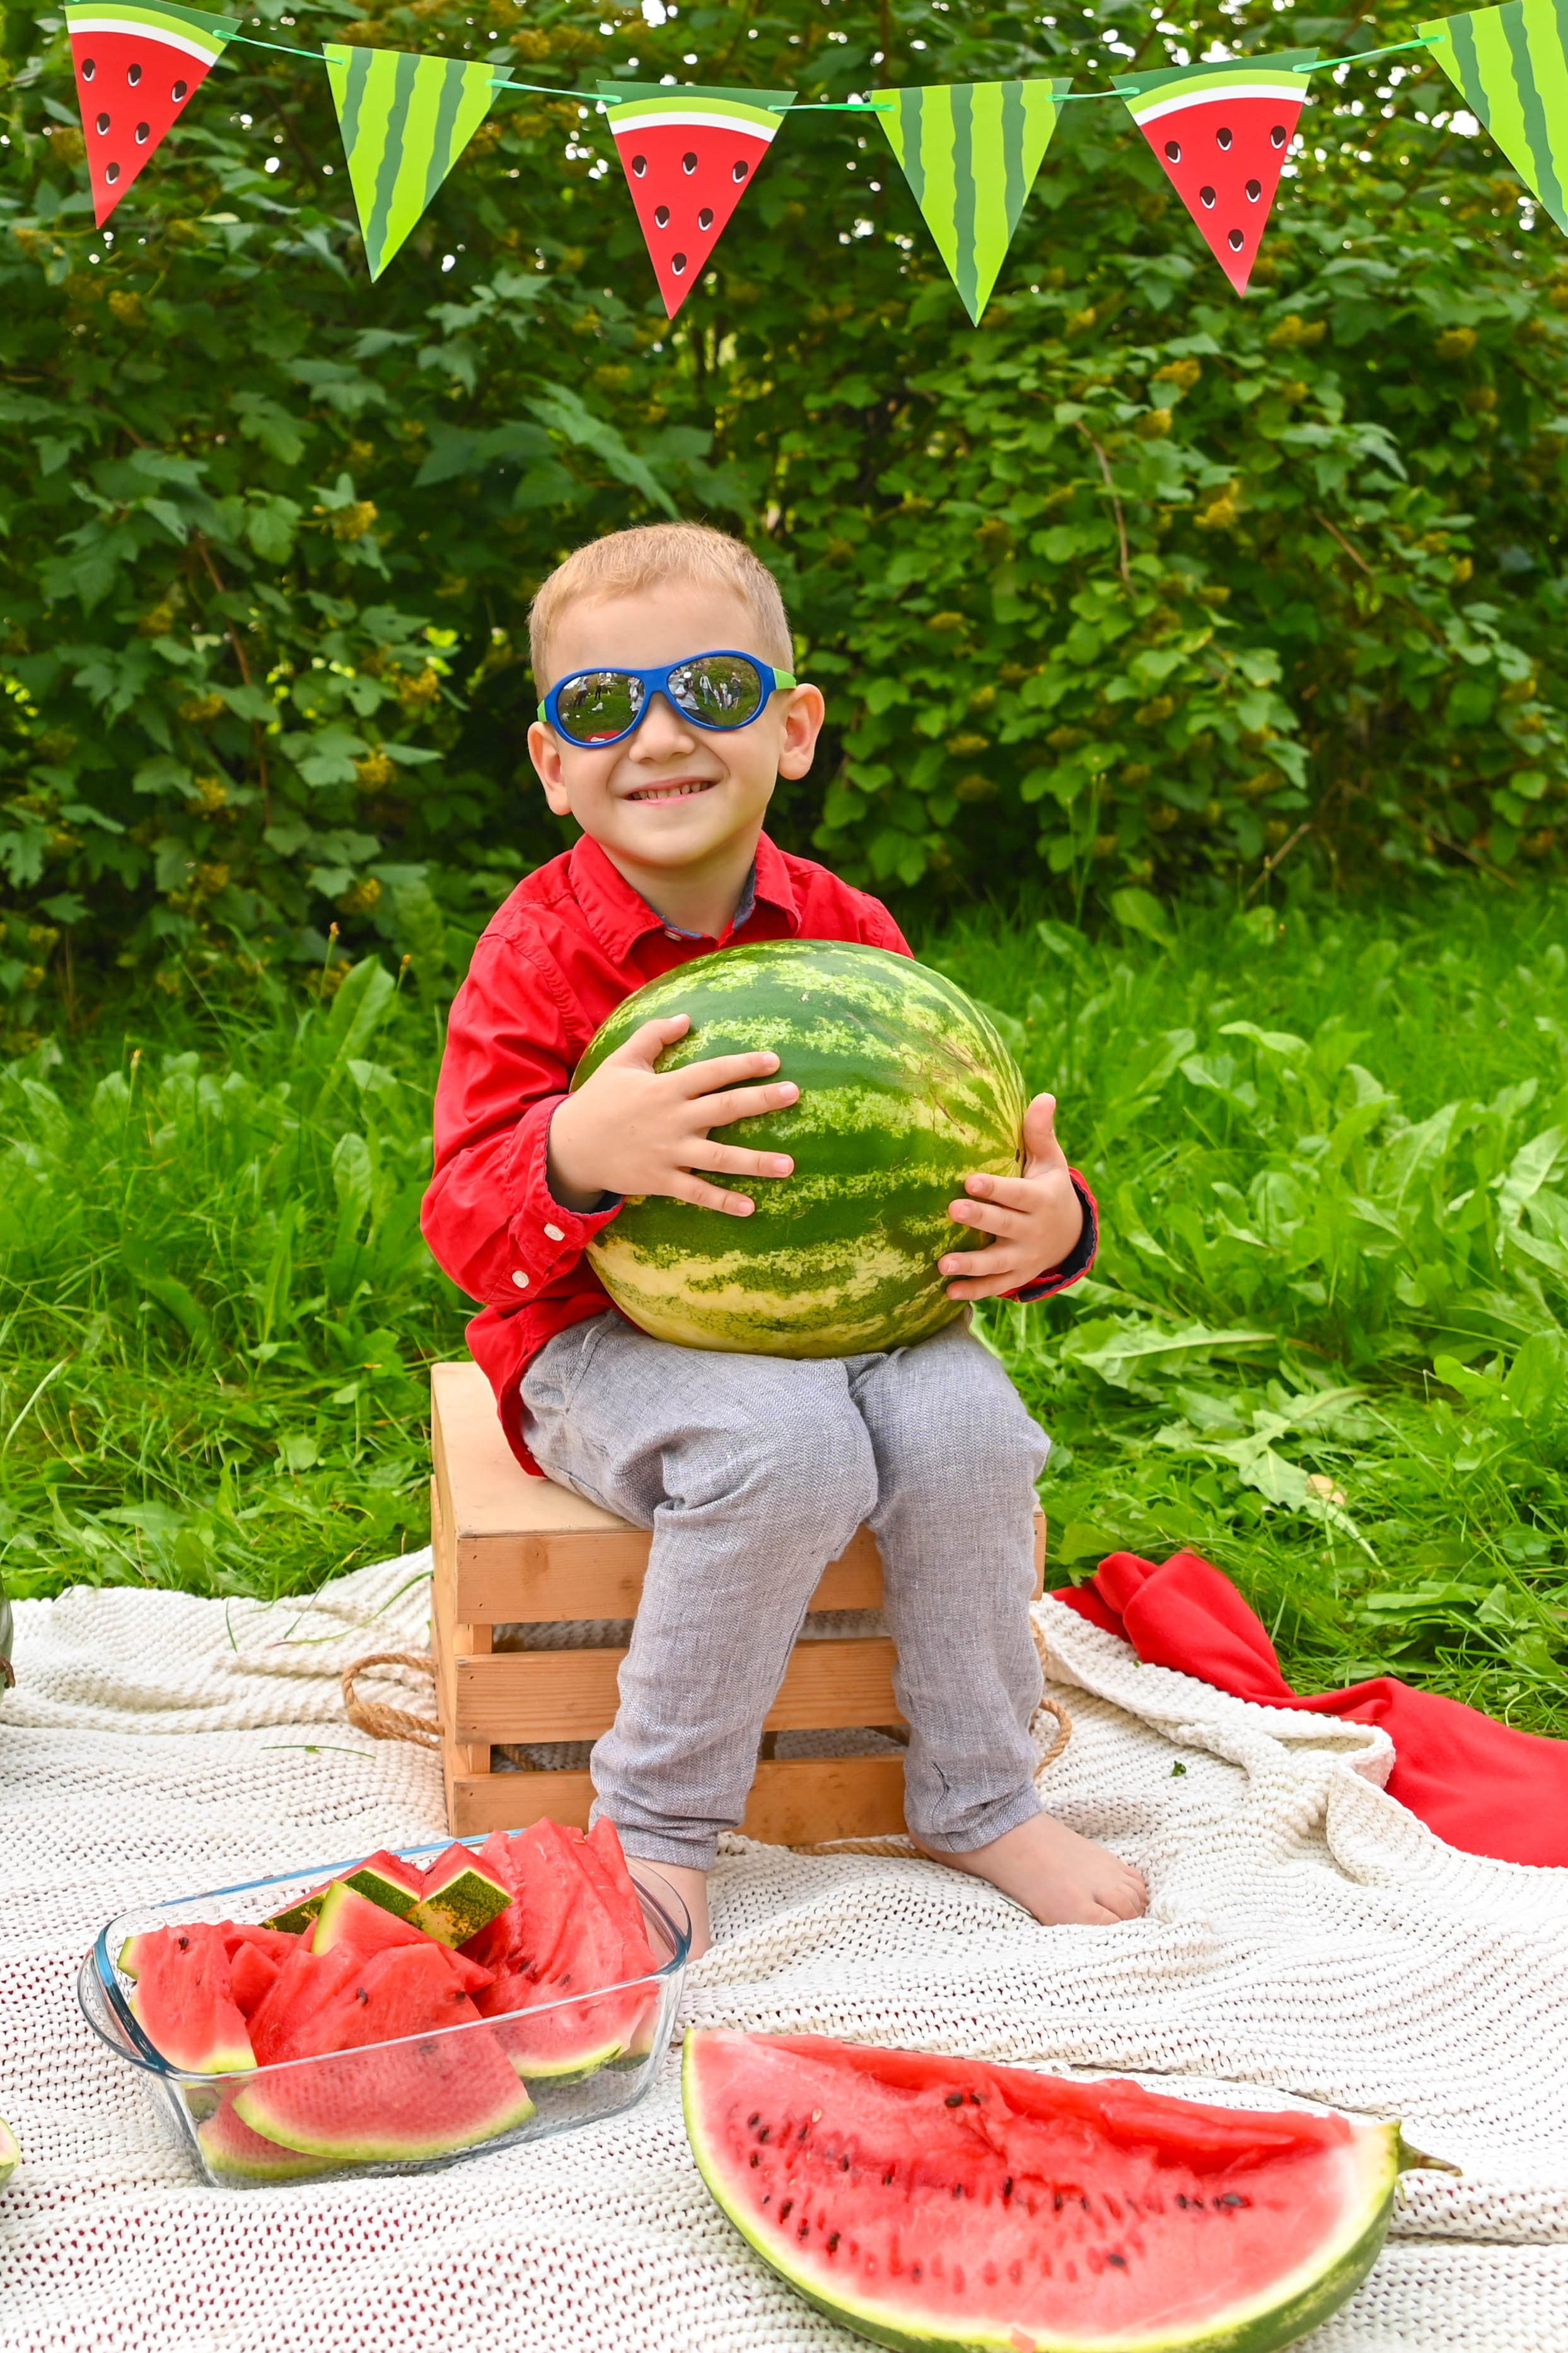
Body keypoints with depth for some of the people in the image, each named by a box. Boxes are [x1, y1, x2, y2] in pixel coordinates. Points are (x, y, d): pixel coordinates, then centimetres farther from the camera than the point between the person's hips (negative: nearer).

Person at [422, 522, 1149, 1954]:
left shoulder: (847, 937, 3)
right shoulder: (538, 952, -9)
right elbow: (468, 1230, -15)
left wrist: (1044, 1223, -14)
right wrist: (576, 1154, -38)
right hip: (604, 1339, -4)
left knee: (963, 1419, -24)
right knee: (789, 1447, -33)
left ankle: (980, 1800, -1)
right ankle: (659, 1824, -13)